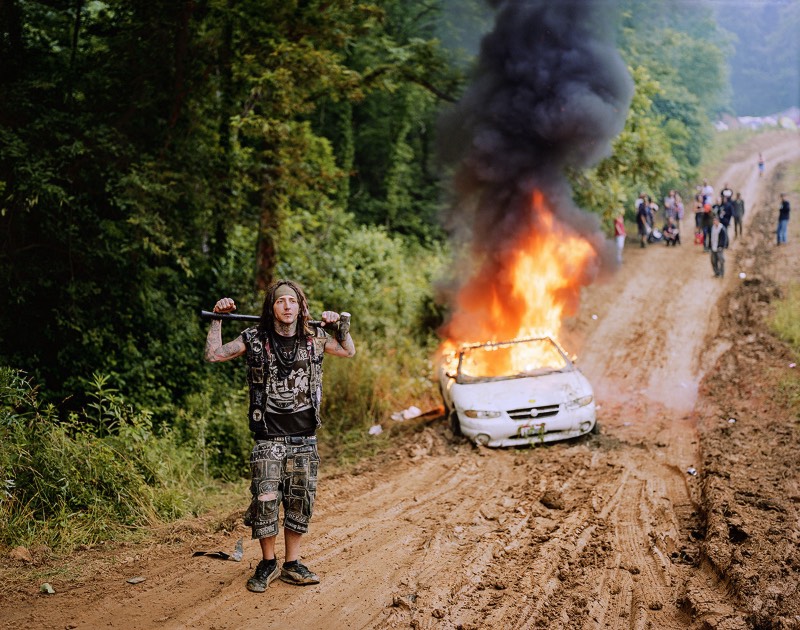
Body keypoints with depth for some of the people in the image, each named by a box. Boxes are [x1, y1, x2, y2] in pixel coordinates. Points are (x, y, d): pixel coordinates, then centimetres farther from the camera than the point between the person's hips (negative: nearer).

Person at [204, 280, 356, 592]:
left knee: (300, 502, 5)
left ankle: (292, 564, 18)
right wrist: (217, 319, -6)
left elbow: (349, 351, 20)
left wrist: (341, 324, 5)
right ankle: (267, 564, 10)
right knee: (265, 500, -8)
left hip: (304, 438, 3)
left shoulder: (313, 339, 4)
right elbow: (213, 355, 0)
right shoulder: (255, 339, -3)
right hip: (269, 438, -2)